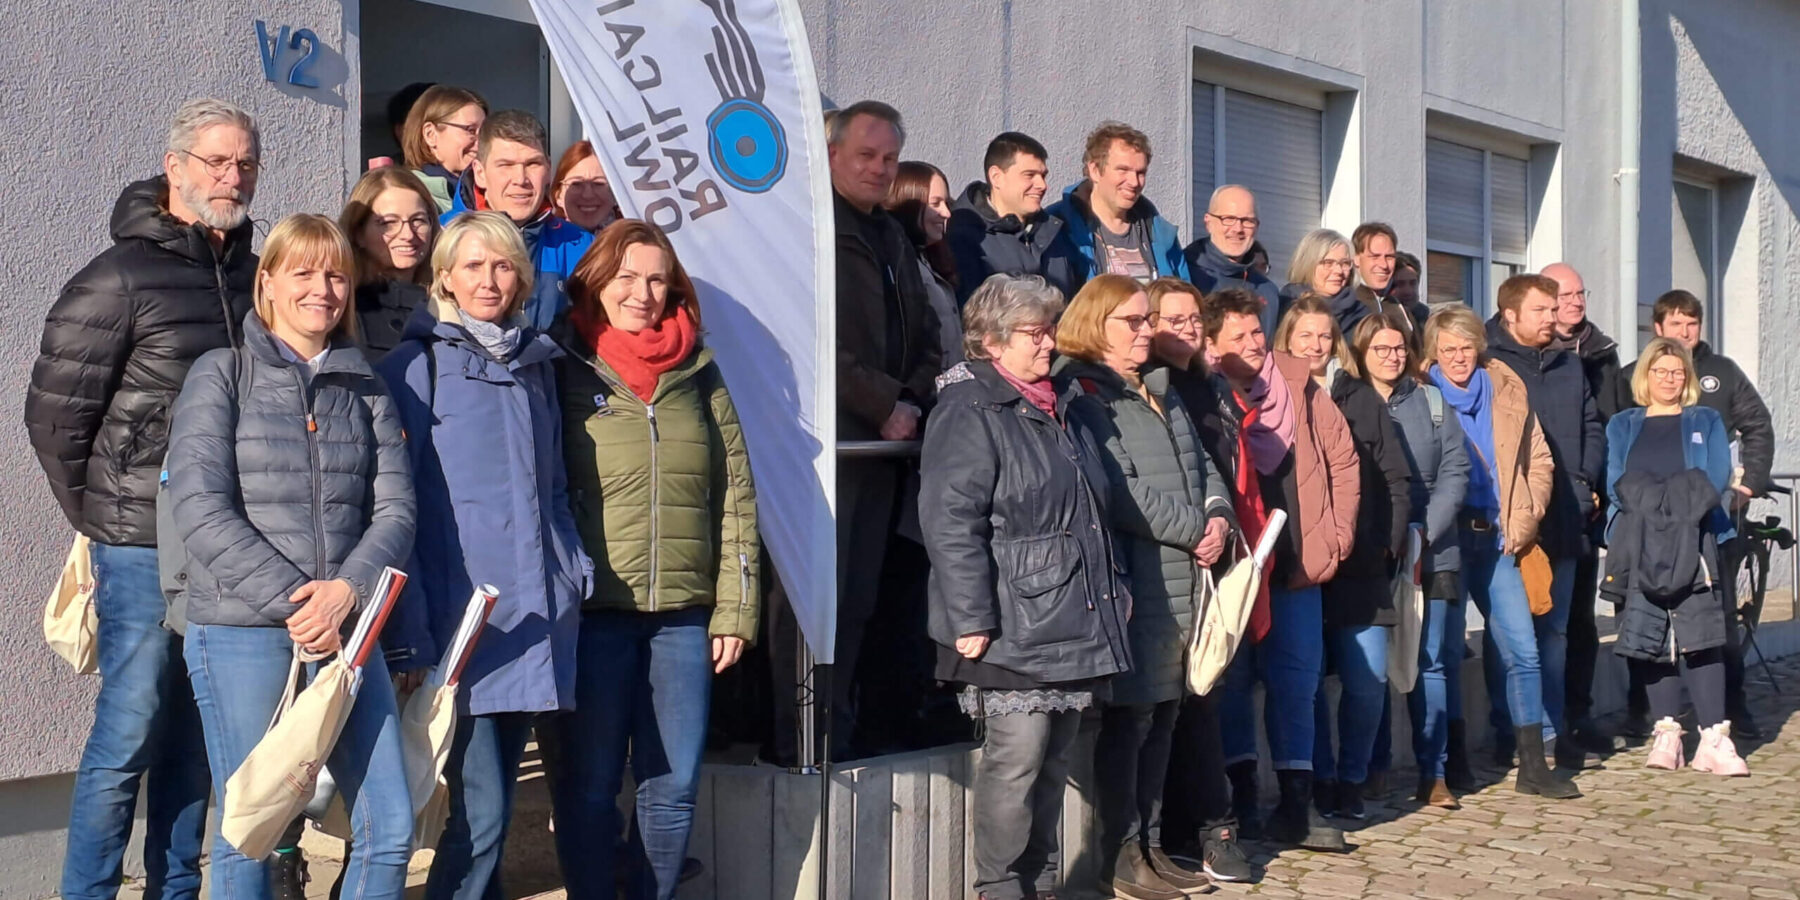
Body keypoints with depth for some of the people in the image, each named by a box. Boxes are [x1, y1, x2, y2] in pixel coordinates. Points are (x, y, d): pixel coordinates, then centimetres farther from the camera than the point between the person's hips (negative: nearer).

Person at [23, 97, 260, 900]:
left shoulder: (256, 274, 9)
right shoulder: (119, 279, -8)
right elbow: (52, 414, -6)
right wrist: (100, 518, -1)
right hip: (147, 550, -5)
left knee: (194, 740, 14)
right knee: (127, 738, -1)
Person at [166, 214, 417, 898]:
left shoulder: (367, 388, 14)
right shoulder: (222, 374, 3)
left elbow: (395, 508, 5)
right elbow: (199, 508, -8)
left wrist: (346, 592, -14)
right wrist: (293, 601, -15)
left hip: (346, 629, 4)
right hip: (241, 632, -3)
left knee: (391, 827, 1)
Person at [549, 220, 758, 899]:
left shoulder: (700, 375, 10)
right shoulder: (566, 372, 2)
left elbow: (736, 498, 10)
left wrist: (734, 608, 5)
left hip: (684, 613, 3)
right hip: (593, 611, -3)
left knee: (674, 786, 6)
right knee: (589, 784, 3)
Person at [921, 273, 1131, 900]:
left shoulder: (1055, 410, 19)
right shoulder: (971, 414, -10)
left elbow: (1093, 513, 29)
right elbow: (950, 522, -17)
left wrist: (1115, 588, 24)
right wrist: (972, 619, -21)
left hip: (1074, 629, 8)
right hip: (1015, 633, -8)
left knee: (1053, 763, 13)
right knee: (1014, 766, -6)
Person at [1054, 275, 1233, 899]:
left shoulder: (1161, 392, 20)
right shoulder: (1078, 392, -7)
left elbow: (1203, 465, 20)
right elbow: (1119, 490, -16)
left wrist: (1218, 517, -1)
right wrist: (1194, 530, -11)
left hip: (1185, 584, 8)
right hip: (1133, 584, -8)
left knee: (1163, 716, 13)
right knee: (1128, 718, -3)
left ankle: (1151, 843, 22)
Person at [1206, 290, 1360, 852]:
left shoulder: (1300, 385, 3)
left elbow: (1343, 461, 8)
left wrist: (1336, 537, 4)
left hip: (1298, 564, 3)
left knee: (1297, 679, 5)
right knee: (1232, 677, 5)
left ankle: (1296, 803, 12)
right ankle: (1242, 797, 16)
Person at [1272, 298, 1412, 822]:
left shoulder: (1363, 399, 12)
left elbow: (1395, 478, 10)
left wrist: (1389, 543, 1)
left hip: (1361, 568, 2)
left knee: (1368, 680, -2)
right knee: (1306, 679, 0)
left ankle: (1350, 781, 13)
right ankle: (1320, 782, 13)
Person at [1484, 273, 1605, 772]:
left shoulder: (1569, 365, 17)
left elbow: (1591, 426, 20)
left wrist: (1585, 480, 6)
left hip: (1565, 519, 6)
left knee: (1554, 627, 10)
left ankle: (1550, 728, 16)